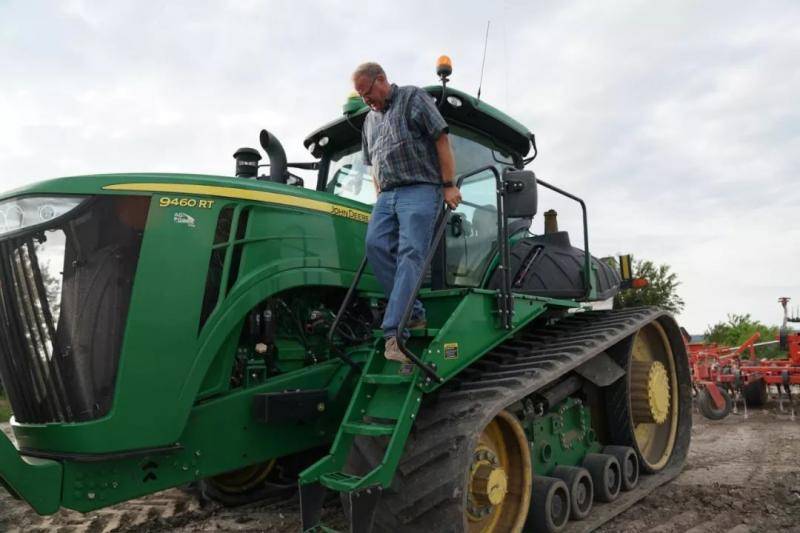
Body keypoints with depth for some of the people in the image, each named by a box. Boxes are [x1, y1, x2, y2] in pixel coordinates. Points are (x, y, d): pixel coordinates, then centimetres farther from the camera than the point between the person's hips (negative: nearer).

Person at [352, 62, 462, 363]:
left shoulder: (413, 98, 4)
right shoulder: (370, 120, 24)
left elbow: (441, 141, -3)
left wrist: (449, 185, -10)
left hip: (419, 189, -6)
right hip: (387, 195, 7)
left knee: (410, 254, -16)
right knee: (376, 245, -15)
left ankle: (394, 332, -22)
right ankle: (412, 313, -7)